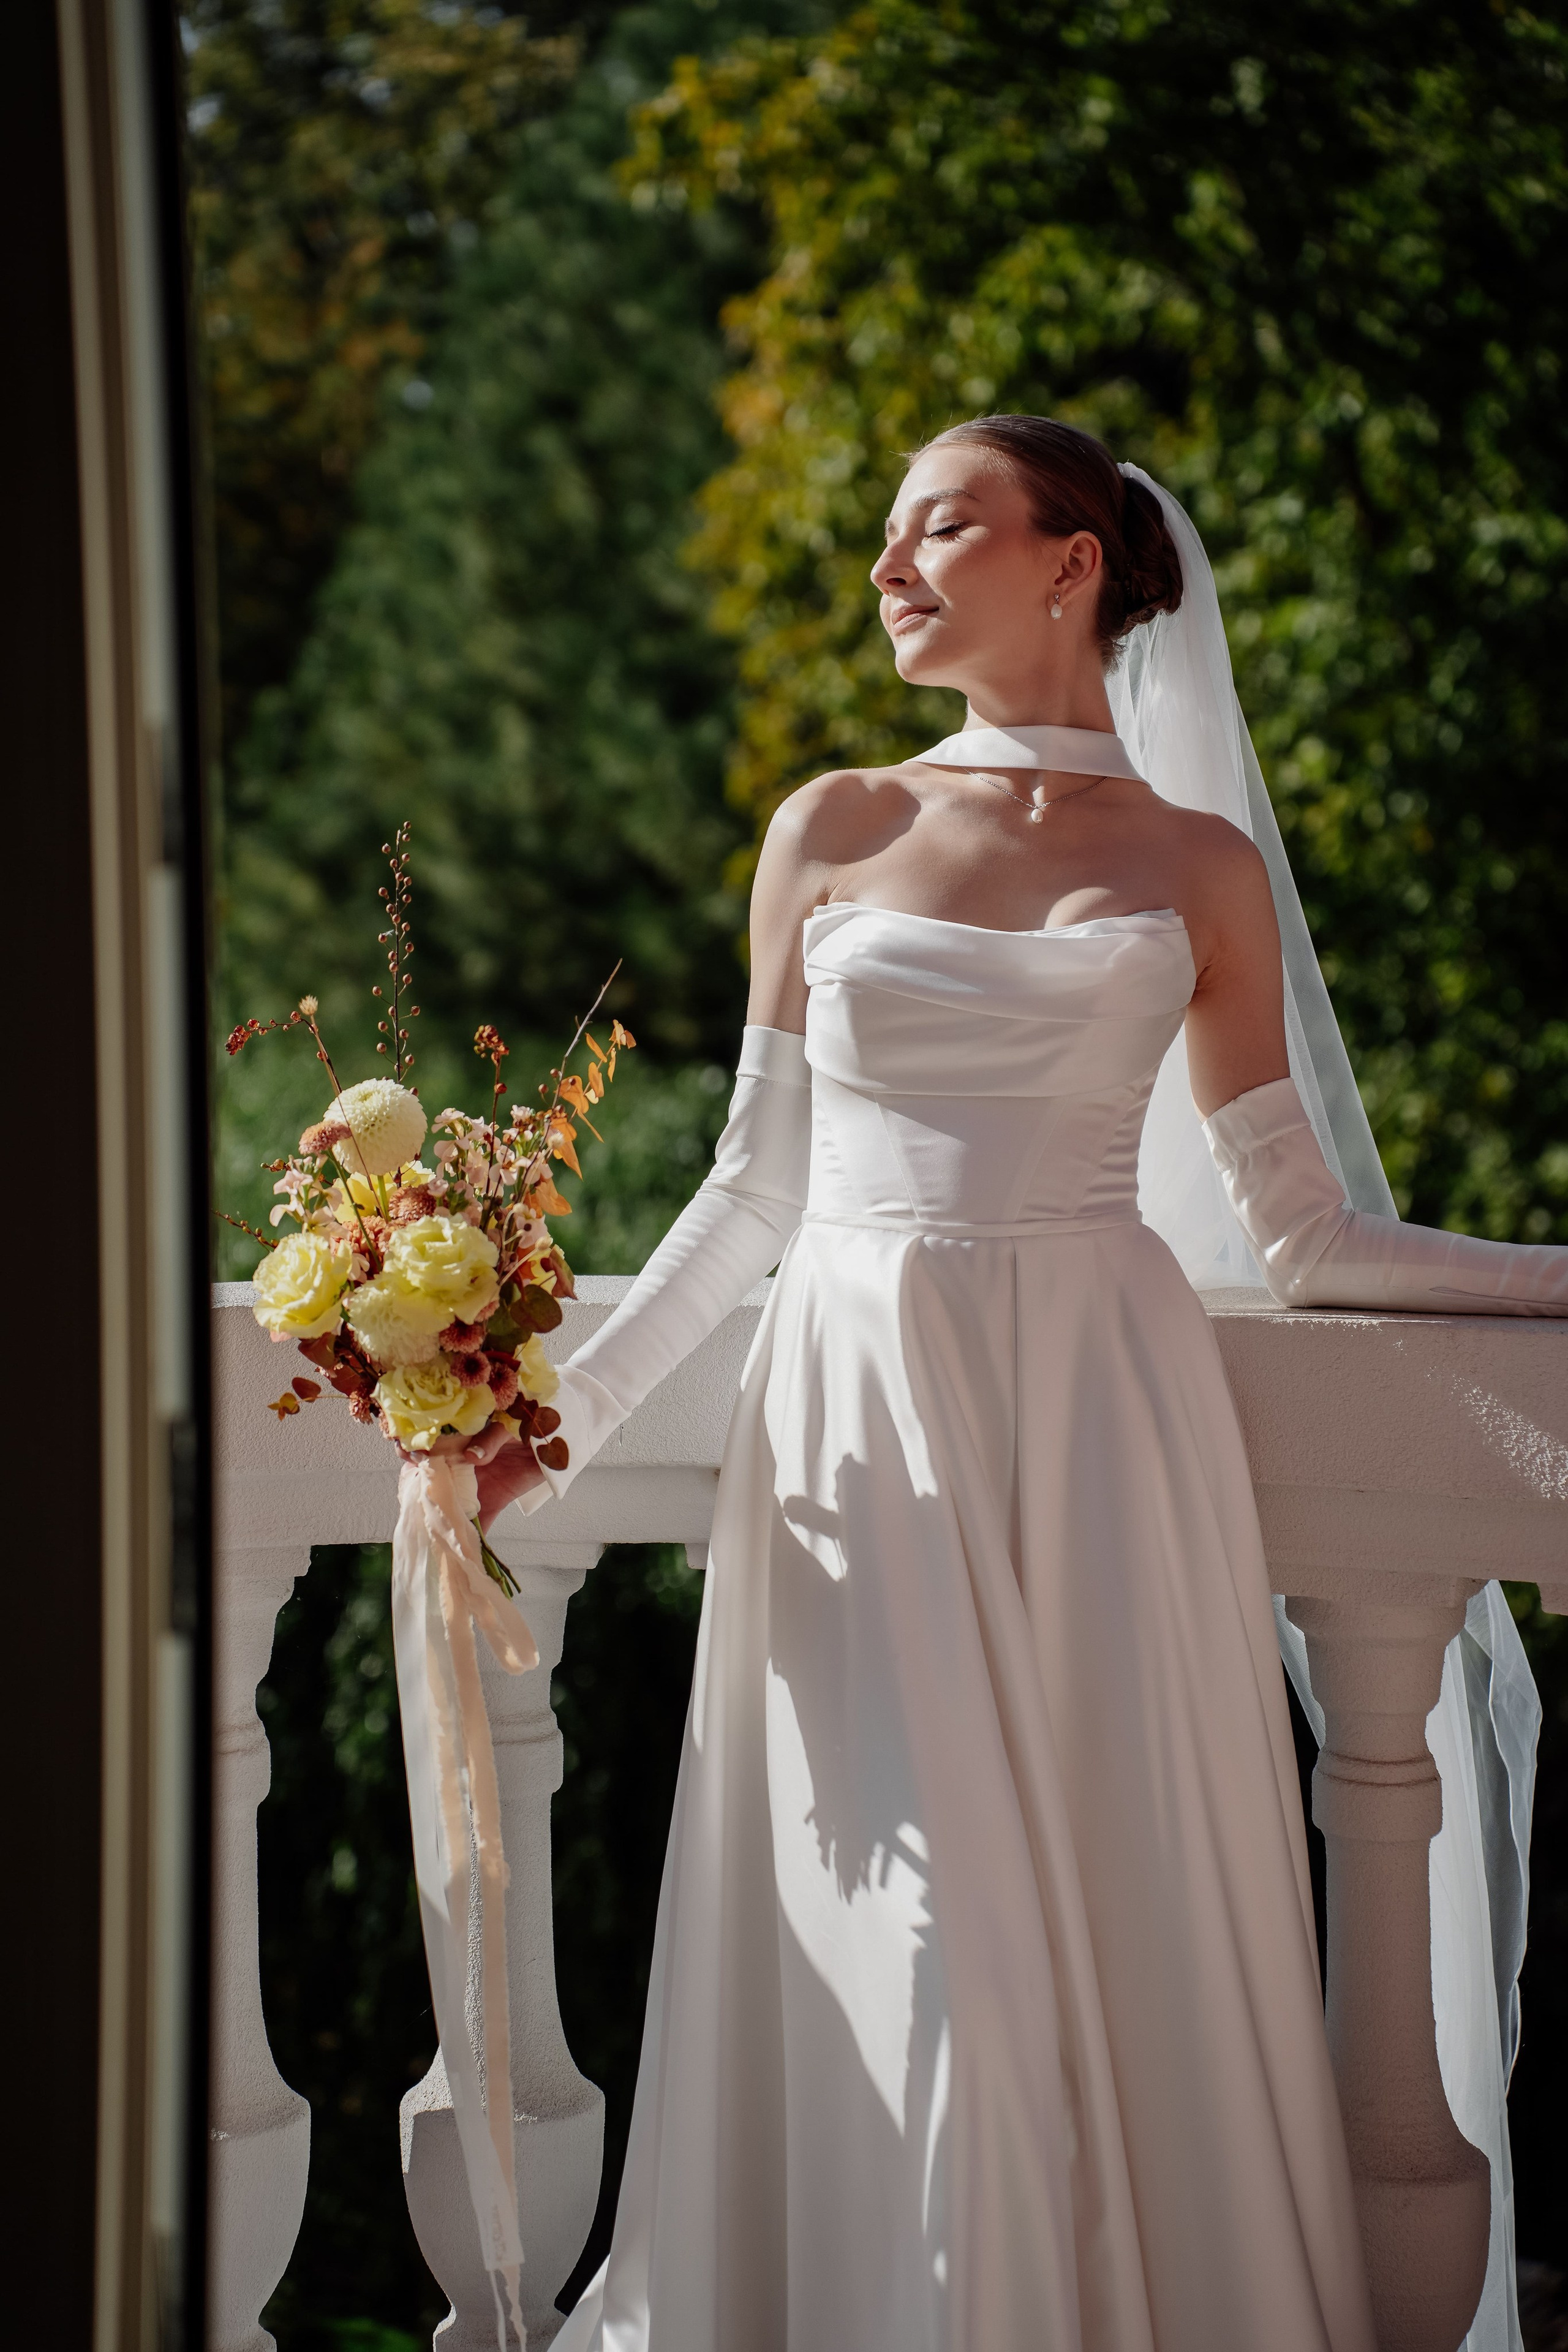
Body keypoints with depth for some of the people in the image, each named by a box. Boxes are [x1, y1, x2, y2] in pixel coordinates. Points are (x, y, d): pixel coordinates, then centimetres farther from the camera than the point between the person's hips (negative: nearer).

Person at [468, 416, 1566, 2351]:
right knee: (913, 1941, -3)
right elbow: (757, 1188, 12)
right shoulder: (832, 833, 9)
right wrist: (574, 1407, 6)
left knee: (1131, 1903, 0)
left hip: (1104, 1412, 0)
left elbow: (1298, 1239, 8)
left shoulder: (1198, 868, 7)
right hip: (861, 1411, 1)